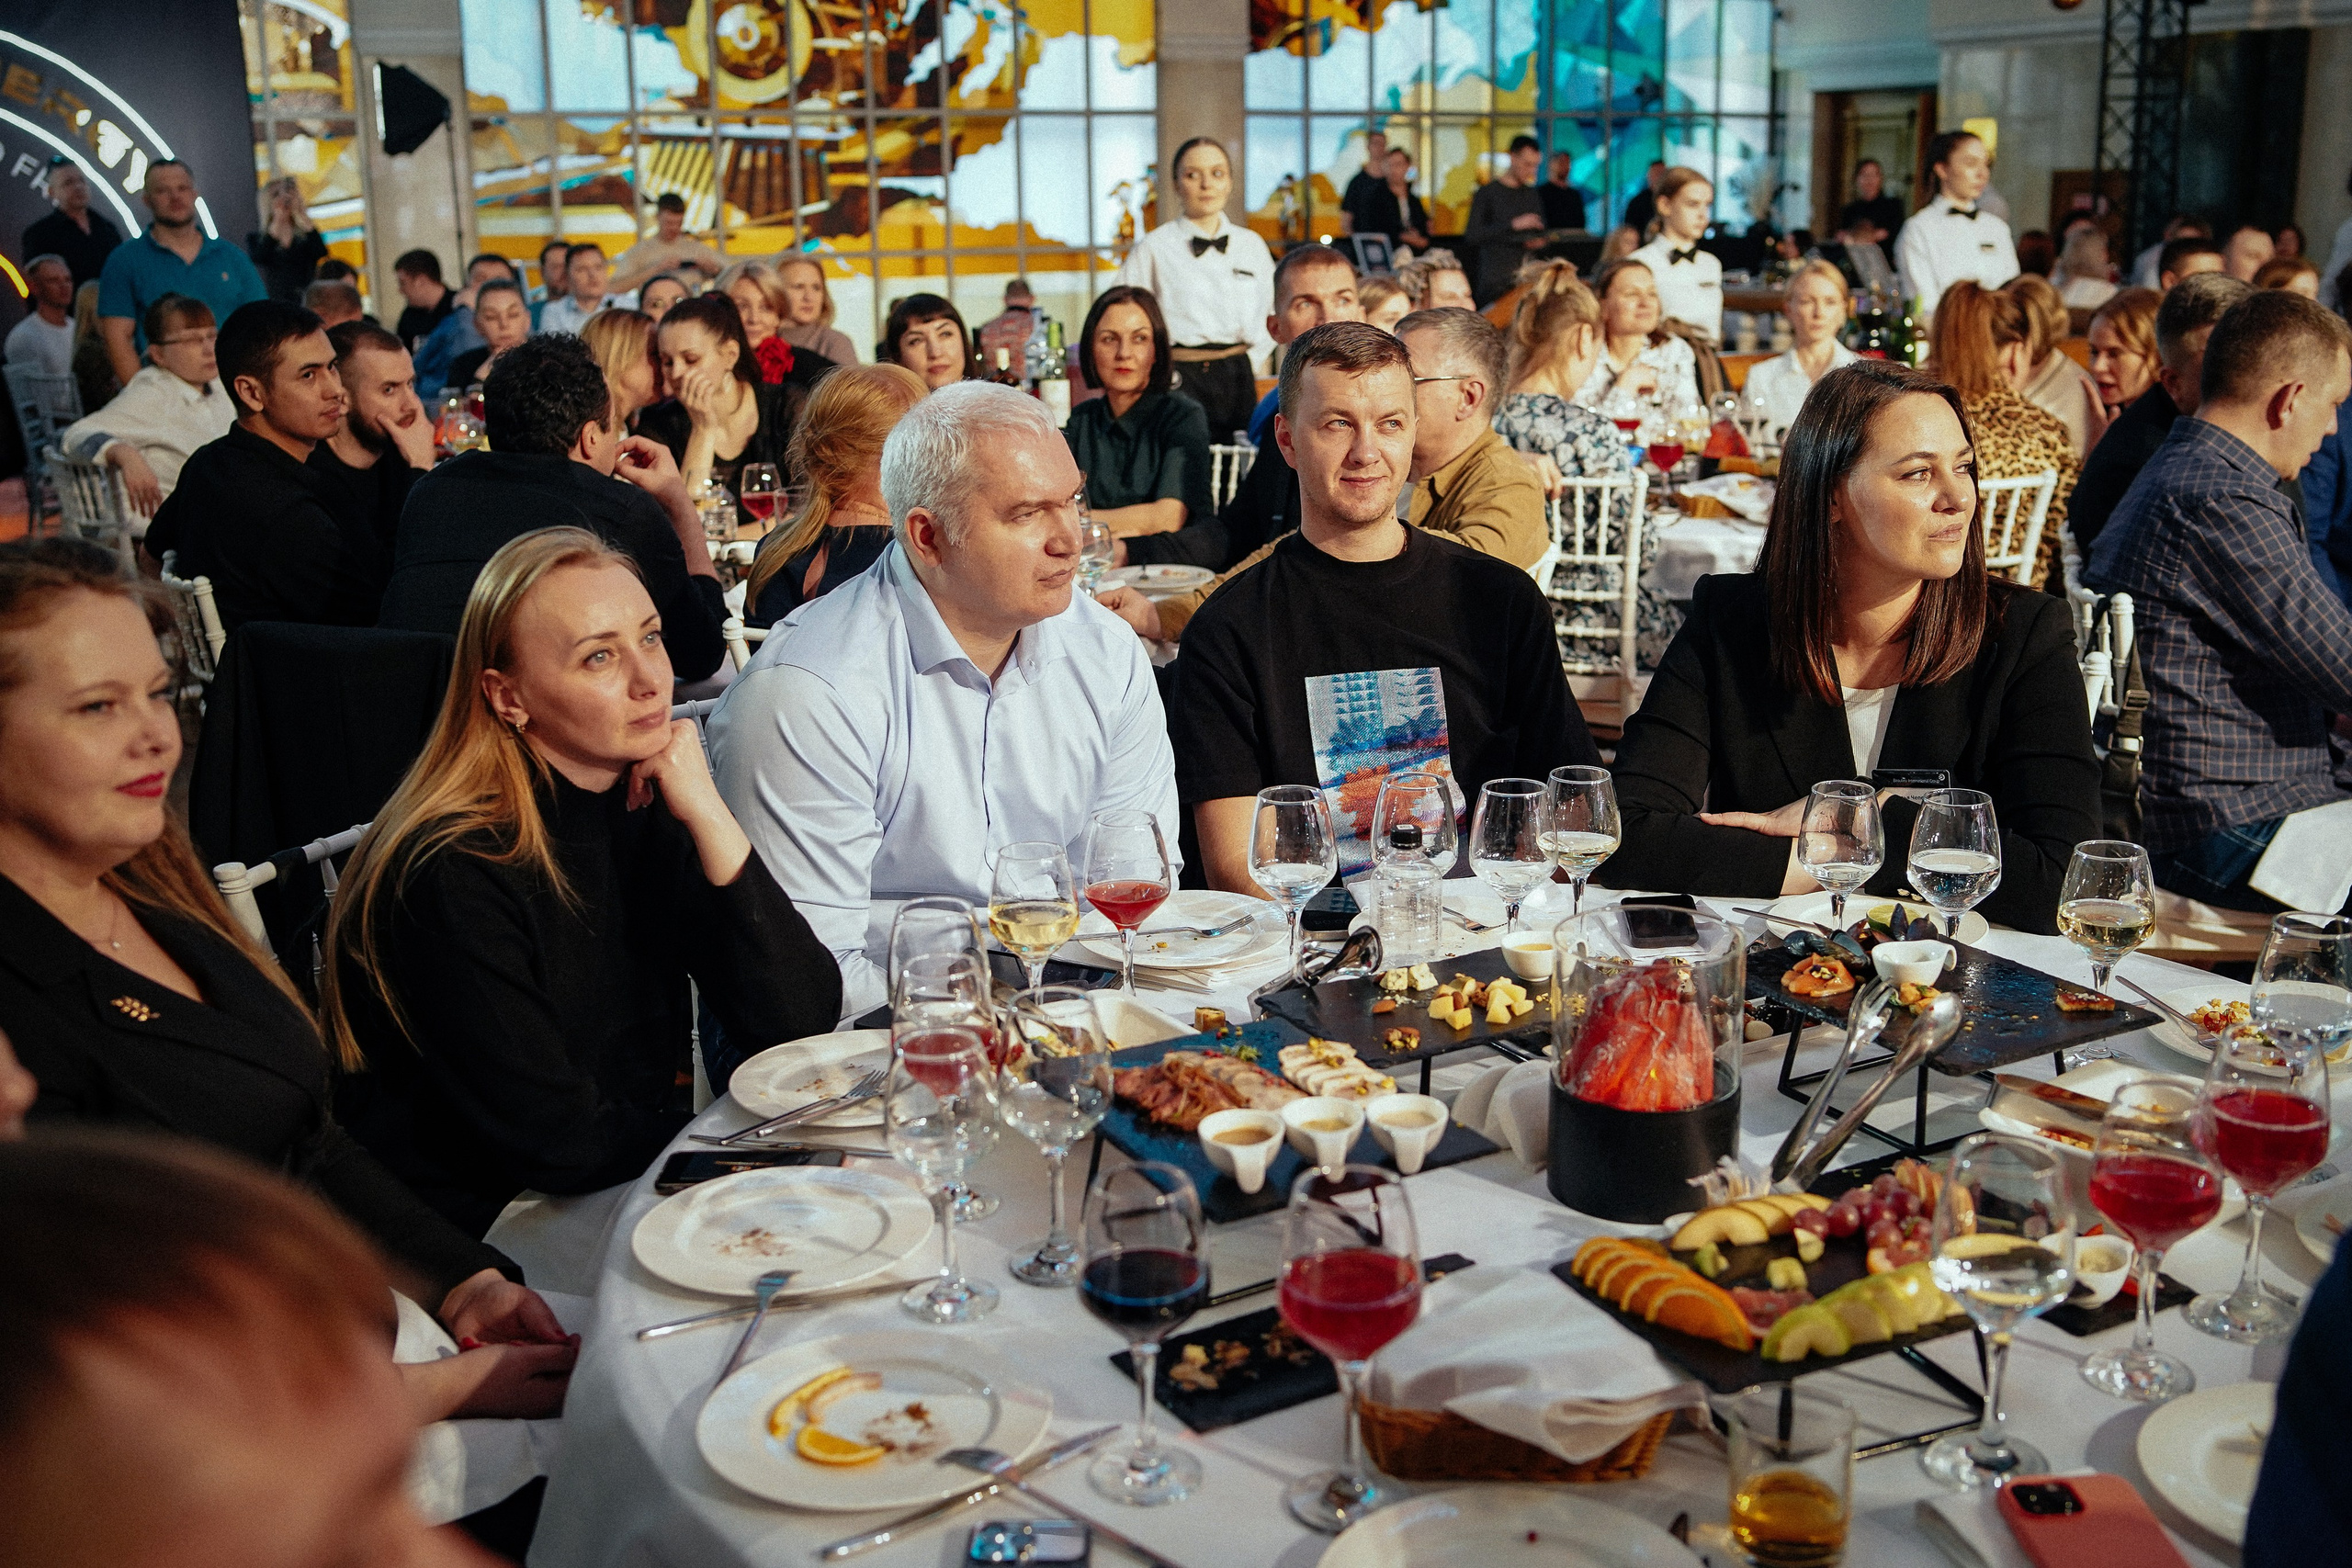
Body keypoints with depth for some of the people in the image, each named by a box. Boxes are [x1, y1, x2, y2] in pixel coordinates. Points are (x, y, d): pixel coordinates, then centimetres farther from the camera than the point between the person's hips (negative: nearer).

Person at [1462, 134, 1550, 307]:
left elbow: (1540, 233, 28)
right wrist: (1513, 225, -16)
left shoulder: (1532, 195, 16)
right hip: (1495, 280, -5)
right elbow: (1471, 237, -12)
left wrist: (1539, 242, 3)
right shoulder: (1488, 192, -1)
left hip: (1527, 278, 5)